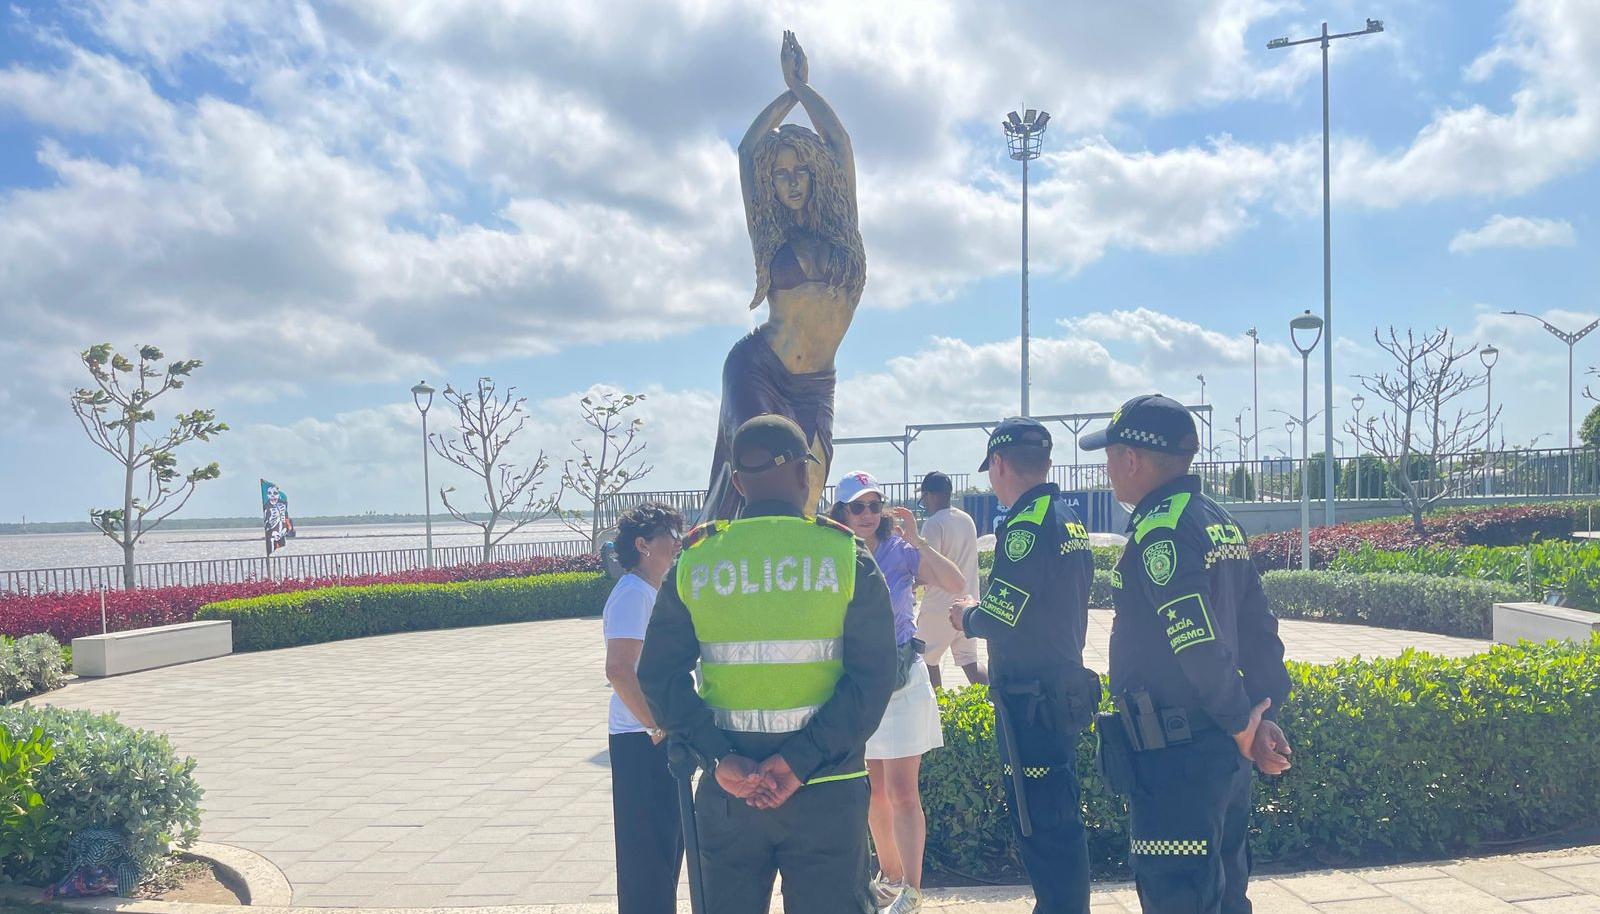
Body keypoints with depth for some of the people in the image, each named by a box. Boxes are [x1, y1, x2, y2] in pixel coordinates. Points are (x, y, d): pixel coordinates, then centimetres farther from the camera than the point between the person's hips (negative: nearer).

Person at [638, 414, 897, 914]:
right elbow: (873, 676, -13)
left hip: (727, 788, 2)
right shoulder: (846, 556, -6)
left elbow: (659, 675, -3)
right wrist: (801, 761, -15)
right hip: (825, 791, -2)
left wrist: (720, 758, -9)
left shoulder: (694, 561, 1)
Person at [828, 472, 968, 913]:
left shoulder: (902, 554, -8)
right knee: (873, 790, 14)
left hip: (902, 682, -3)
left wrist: (917, 542, -28)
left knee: (901, 791, -6)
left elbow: (956, 583, -22)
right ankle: (889, 877, 29)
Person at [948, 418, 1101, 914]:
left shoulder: (1026, 525, -17)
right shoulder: (1069, 519, 13)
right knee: (1059, 819, 20)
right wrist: (983, 612, 14)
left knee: (1041, 825, -2)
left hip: (1032, 701, -10)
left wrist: (969, 617, -1)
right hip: (1066, 685, 10)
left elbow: (1003, 619, -20)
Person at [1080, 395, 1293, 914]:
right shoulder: (1219, 522, 12)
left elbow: (1199, 643, -24)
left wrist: (1241, 725, -12)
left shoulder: (1160, 530, -17)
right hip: (1224, 753, 10)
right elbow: (1259, 630, 13)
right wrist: (1263, 713, 10)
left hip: (1175, 756, -10)